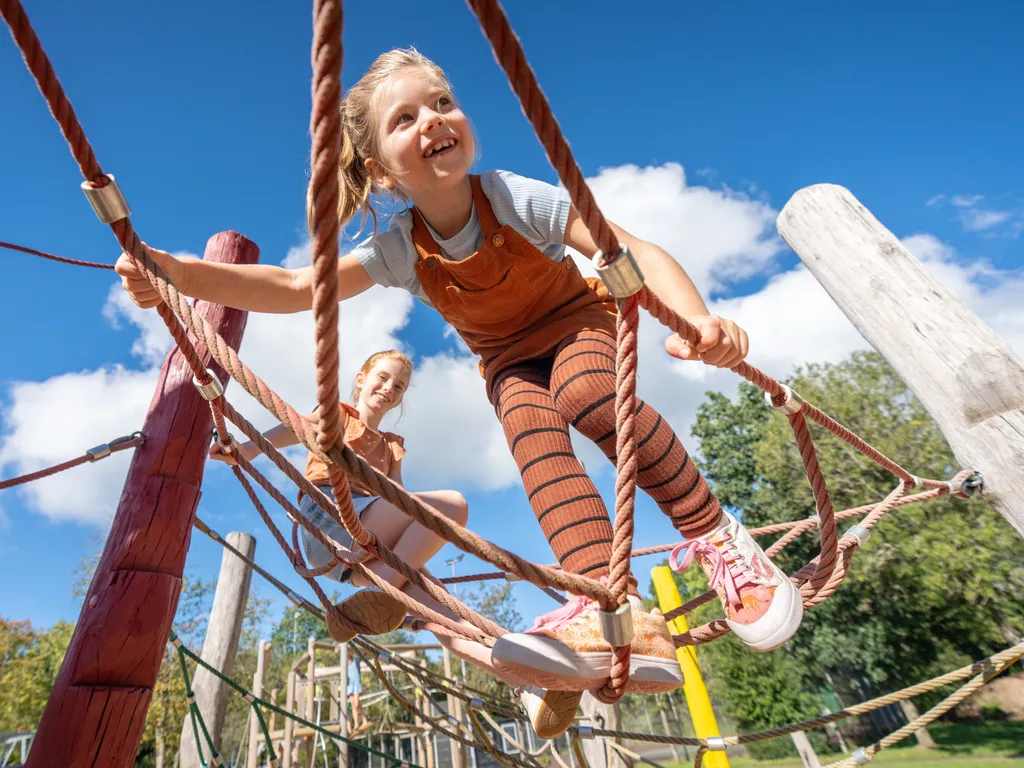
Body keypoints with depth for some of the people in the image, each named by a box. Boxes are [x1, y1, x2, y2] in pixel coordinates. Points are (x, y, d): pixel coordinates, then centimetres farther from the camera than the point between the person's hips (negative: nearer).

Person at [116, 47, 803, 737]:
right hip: (509, 360, 3)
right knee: (531, 429, -32)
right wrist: (182, 274, -35)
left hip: (581, 321, -2)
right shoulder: (397, 249, -16)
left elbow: (636, 251, -29)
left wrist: (697, 319, -47)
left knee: (585, 394, -36)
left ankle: (718, 539, -20)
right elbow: (295, 288, -21)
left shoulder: (517, 197, -24)